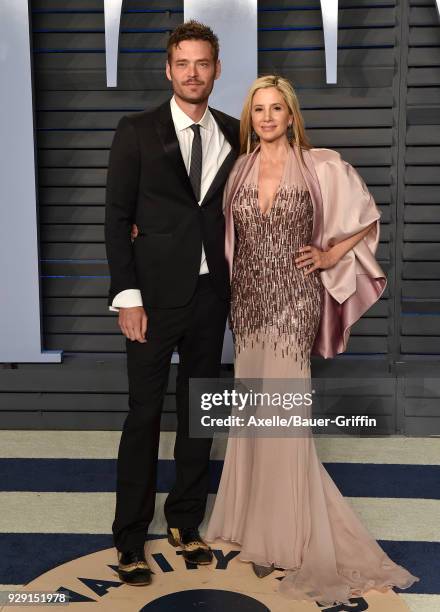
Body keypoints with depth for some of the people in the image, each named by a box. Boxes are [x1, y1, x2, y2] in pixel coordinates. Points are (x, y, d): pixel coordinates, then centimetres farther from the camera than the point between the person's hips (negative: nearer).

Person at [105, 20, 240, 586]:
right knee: (145, 414, 2)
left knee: (198, 410, 11)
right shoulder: (137, 131, -2)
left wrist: (237, 286, 3)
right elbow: (117, 218, -4)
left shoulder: (233, 135, 8)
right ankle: (130, 537, 17)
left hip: (212, 294, 4)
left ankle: (185, 521, 28)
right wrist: (127, 297, -10)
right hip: (156, 294, -3)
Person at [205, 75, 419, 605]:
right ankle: (261, 525, 23)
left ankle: (288, 536, 10)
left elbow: (368, 217, 7)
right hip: (248, 301, 4)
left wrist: (330, 254, -3)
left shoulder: (320, 166, -2)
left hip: (293, 300, -4)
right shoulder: (239, 169, 9)